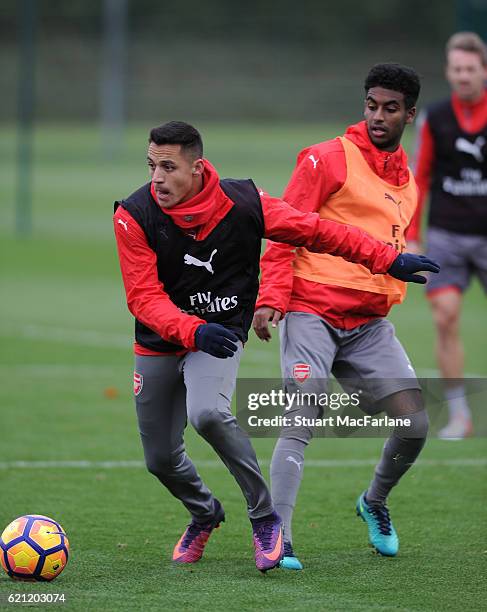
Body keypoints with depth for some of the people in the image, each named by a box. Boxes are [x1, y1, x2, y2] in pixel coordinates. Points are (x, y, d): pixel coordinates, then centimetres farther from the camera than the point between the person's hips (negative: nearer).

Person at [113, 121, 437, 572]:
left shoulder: (241, 203, -14)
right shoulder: (134, 217, -15)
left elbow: (315, 231, -4)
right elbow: (144, 297, -19)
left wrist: (387, 260, -5)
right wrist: (193, 331, -37)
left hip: (220, 334, -2)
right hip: (159, 344, 2)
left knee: (206, 412, -32)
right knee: (160, 459, 7)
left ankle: (264, 515, -14)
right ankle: (205, 514, 41)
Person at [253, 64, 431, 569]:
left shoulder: (407, 181, 17)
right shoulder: (329, 159, -3)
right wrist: (271, 298, -17)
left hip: (370, 324, 6)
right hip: (313, 313, -6)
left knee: (415, 425, -3)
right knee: (302, 423, -18)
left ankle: (374, 503, 25)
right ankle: (278, 539, -16)